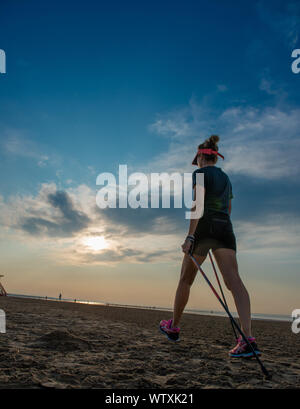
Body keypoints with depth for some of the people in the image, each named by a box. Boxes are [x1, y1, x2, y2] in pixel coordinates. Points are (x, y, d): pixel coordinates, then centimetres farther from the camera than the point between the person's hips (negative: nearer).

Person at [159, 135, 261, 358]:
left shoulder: (201, 173, 0)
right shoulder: (226, 178, 23)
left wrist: (190, 236, -19)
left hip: (205, 227, -6)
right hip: (226, 229, 6)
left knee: (186, 280, 10)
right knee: (234, 280, -10)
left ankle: (174, 327, 25)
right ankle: (248, 338, -23)